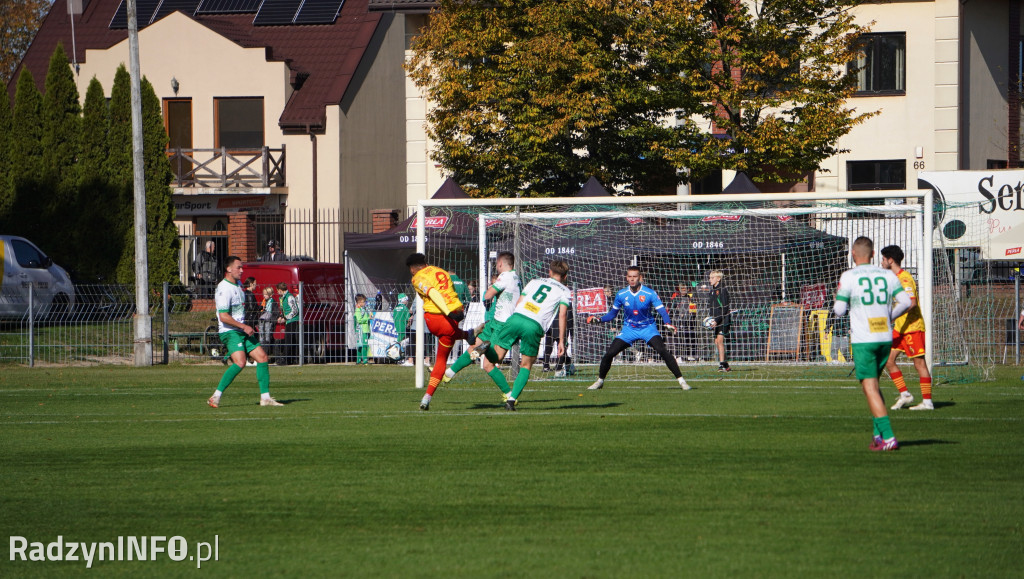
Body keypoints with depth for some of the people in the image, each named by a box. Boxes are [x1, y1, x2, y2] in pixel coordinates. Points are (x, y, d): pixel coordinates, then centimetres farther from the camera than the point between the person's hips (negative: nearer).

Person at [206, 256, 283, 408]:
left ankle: (265, 397, 8)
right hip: (229, 332, -10)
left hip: (243, 332, 10)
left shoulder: (237, 284, 14)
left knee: (262, 357, 3)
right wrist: (244, 326, -20)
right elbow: (223, 317, -24)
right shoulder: (224, 289, -18)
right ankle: (215, 397, -21)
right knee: (240, 363, -25)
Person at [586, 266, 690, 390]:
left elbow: (662, 310, -18)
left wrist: (668, 323, -37)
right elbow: (612, 314, 9)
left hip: (648, 328, -3)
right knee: (609, 353, -7)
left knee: (662, 350, -24)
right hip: (629, 328, 3)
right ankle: (600, 381, 16)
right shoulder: (621, 295, -4)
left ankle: (680, 379, -16)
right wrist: (599, 320, -8)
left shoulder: (650, 294, -14)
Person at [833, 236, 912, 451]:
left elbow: (839, 310, -7)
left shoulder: (848, 276, -6)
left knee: (870, 388, -5)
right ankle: (879, 434, 17)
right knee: (873, 385, 21)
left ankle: (888, 437, -16)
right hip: (886, 338, 5)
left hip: (863, 339, -5)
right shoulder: (888, 275, 6)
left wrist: (838, 297, 16)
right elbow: (905, 302, 1)